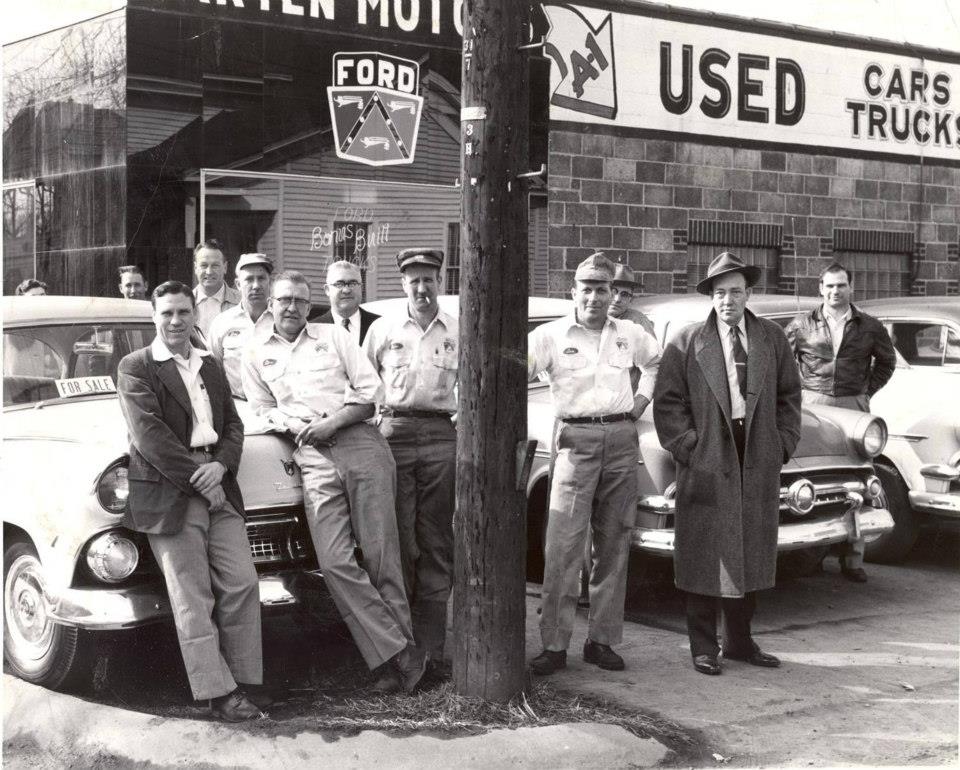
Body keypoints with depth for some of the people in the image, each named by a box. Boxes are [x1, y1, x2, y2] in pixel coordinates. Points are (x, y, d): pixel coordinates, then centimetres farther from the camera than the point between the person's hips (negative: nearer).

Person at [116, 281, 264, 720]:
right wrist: (198, 481, -14)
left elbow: (232, 424, 13)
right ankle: (219, 692, 0)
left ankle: (243, 682, 10)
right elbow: (149, 435, -11)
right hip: (168, 492, -5)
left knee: (242, 584, 1)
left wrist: (221, 466, -8)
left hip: (218, 486, 5)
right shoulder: (135, 368, -1)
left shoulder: (210, 366, 18)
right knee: (193, 598, -3)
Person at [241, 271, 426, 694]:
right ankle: (401, 653, -11)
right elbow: (263, 410, 17)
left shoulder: (333, 335, 14)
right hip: (314, 457, 1)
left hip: (360, 441, -1)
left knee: (381, 555, -5)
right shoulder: (256, 354, 18)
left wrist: (333, 421, -6)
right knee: (334, 561, -14)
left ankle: (391, 658, 1)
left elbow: (371, 388, 8)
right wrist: (294, 425, -2)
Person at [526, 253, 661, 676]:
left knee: (614, 545, 7)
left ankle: (601, 640, 15)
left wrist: (642, 400, 16)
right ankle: (554, 645, -5)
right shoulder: (551, 335, 1)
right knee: (563, 546, -9)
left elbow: (657, 363, 30)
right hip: (576, 440, -4)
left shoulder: (629, 334, 12)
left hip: (622, 439, 4)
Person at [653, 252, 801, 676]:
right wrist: (687, 448, -10)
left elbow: (789, 395, 13)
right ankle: (704, 646, 10)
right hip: (707, 463, -4)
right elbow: (667, 402, -3)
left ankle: (740, 641, 24)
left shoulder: (772, 338, 8)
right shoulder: (687, 343, -3)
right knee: (705, 556, 0)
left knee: (750, 556, 11)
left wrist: (783, 443, 4)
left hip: (759, 463, 4)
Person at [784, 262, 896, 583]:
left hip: (853, 408, 1)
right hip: (811, 406, -1)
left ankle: (852, 558, 4)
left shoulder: (869, 327, 7)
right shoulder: (802, 325, 4)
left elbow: (886, 361, 21)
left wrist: (867, 390, 12)